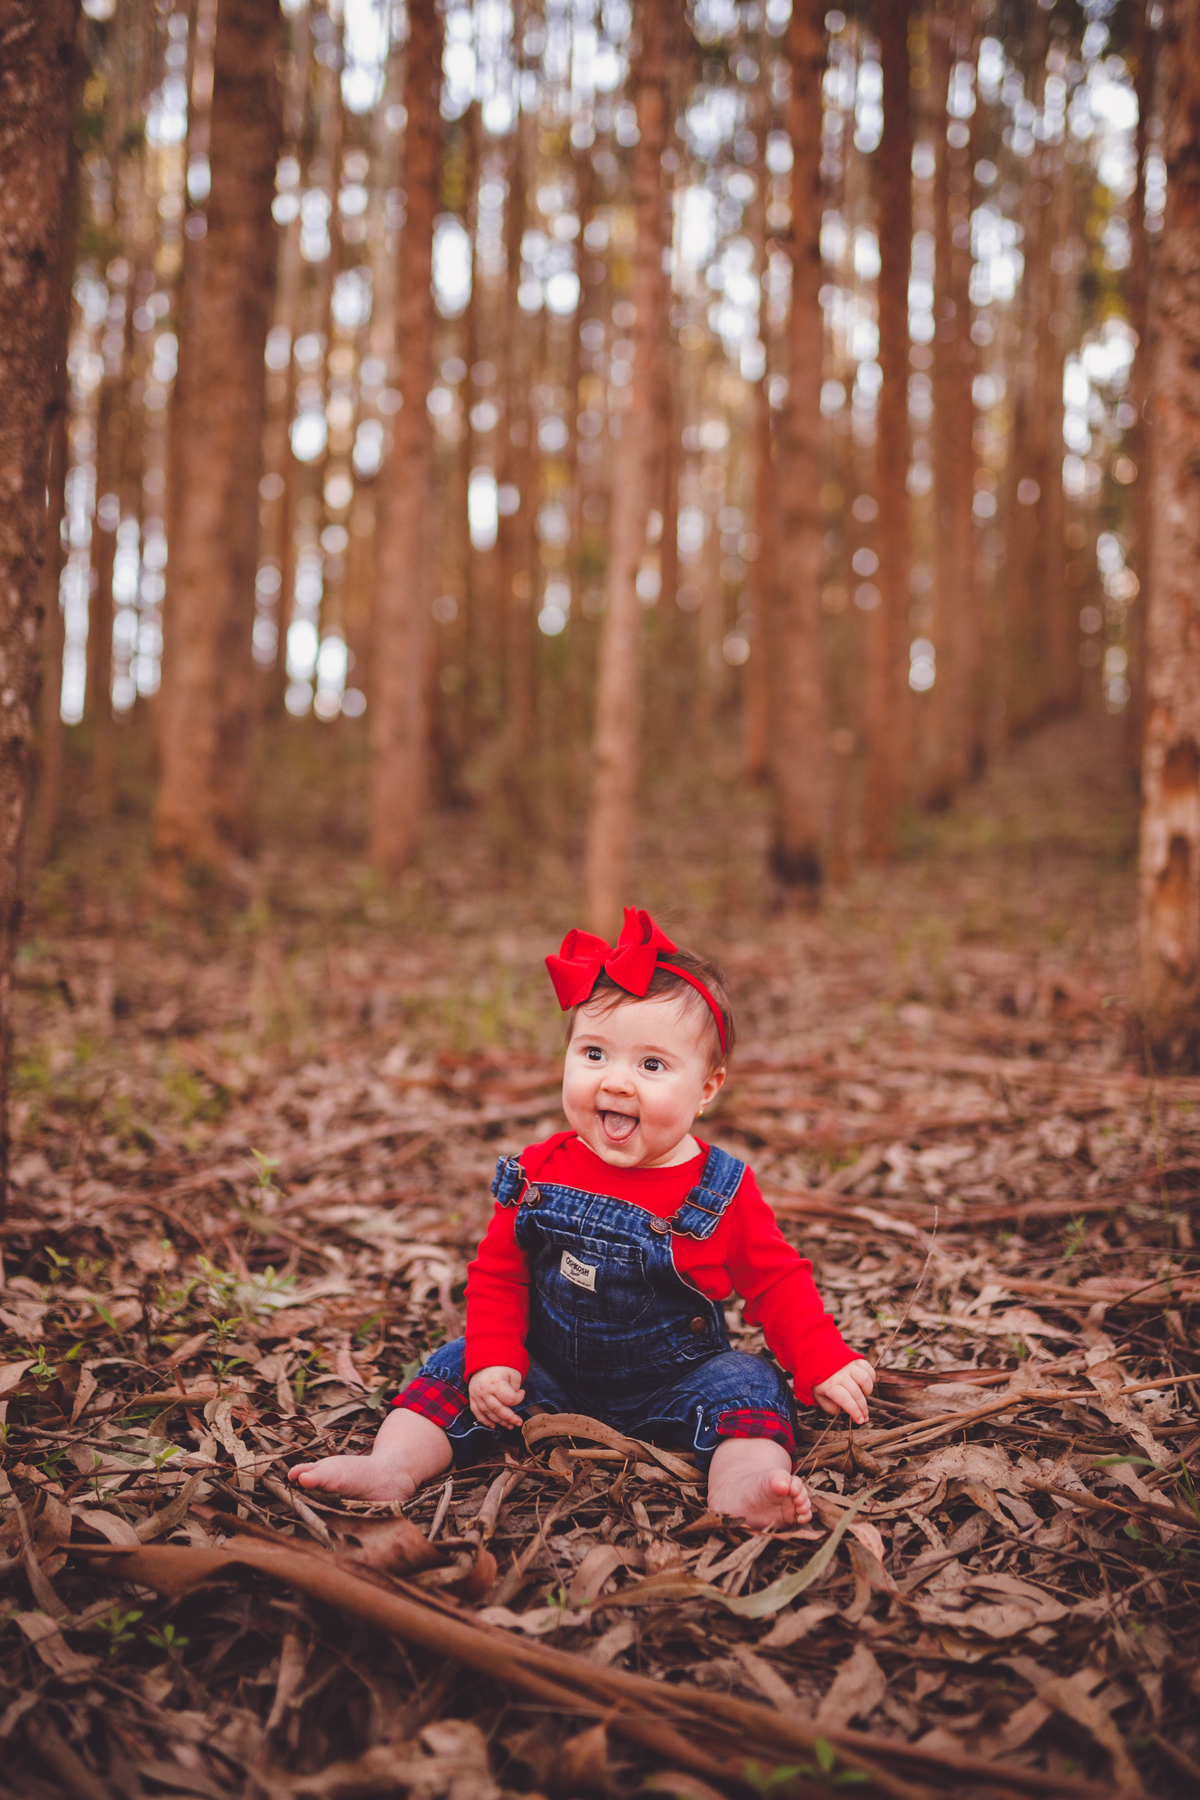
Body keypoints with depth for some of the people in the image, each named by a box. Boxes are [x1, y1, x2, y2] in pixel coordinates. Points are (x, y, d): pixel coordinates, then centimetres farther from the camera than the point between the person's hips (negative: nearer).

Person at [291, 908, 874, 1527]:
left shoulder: (721, 1192, -12)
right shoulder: (540, 1175, -7)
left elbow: (778, 1284, -3)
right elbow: (497, 1273, 1)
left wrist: (825, 1364, -15)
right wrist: (493, 1359, -13)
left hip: (674, 1381, -2)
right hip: (551, 1372, 2)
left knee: (746, 1383, -25)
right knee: (461, 1367, -13)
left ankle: (742, 1487, -47)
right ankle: (393, 1467, -20)